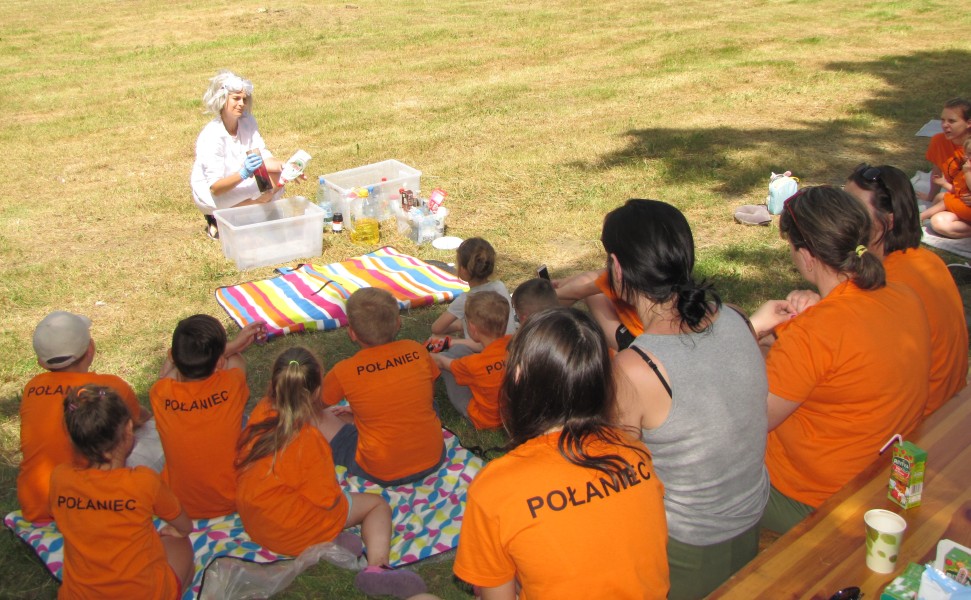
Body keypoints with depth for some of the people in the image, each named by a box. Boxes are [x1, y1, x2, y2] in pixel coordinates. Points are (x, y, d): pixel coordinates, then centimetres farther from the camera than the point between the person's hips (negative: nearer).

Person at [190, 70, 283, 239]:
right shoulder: (210, 137, -27)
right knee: (265, 192, -28)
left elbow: (264, 157, -10)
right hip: (209, 193, -6)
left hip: (239, 181, 7)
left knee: (276, 177, -17)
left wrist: (285, 167, -31)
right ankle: (217, 220, -8)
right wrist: (243, 174, -46)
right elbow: (215, 188, -31)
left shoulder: (247, 122, -10)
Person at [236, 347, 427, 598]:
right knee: (377, 504, 5)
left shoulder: (262, 411, -10)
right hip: (289, 531, -8)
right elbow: (328, 499, -21)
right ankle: (376, 566, -19)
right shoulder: (308, 440, -27)